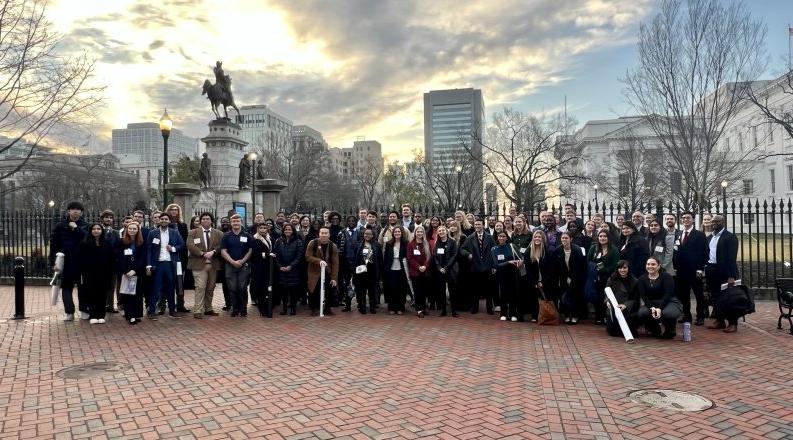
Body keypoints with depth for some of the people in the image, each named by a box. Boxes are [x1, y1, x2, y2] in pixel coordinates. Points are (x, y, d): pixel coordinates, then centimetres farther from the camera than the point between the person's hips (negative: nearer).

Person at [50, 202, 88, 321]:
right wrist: (53, 262, -7)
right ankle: (69, 312, 10)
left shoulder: (84, 226, 3)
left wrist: (76, 228, -16)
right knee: (66, 287, 4)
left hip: (81, 262, 0)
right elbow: (53, 244, -2)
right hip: (65, 262, 0)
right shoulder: (60, 226, 1)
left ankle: (84, 310, 17)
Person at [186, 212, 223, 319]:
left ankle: (208, 309, 19)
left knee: (210, 288, 8)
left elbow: (220, 246, 1)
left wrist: (213, 252, -16)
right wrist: (203, 253, -15)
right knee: (200, 287, -10)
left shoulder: (218, 233, 12)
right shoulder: (193, 232, 7)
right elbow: (190, 246, -6)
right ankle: (198, 311, -7)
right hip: (199, 264, -3)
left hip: (213, 264, 3)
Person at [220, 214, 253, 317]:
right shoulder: (226, 236, 5)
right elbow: (223, 251, 0)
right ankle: (235, 309, 11)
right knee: (232, 288, 1)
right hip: (230, 265, 1)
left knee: (242, 288, -1)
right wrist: (233, 261, -11)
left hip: (244, 265, -1)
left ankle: (243, 309, 9)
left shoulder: (247, 236, 4)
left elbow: (250, 251, 3)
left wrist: (242, 261, -9)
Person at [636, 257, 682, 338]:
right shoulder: (642, 279, 3)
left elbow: (668, 294, -17)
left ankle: (670, 331, 0)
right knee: (641, 313, -28)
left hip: (669, 303, -3)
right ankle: (654, 329, 6)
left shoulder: (666, 277, -7)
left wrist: (660, 308, -31)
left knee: (667, 313, -37)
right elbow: (643, 296, -7)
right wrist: (651, 307, -26)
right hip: (651, 304, 3)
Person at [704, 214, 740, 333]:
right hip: (711, 271, 7)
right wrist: (703, 270, 6)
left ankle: (732, 323, 7)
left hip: (724, 272, -6)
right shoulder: (709, 238, 16)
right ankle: (719, 320, 20)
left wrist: (732, 276, -20)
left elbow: (732, 257, -13)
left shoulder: (730, 237, -6)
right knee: (715, 297, 11)